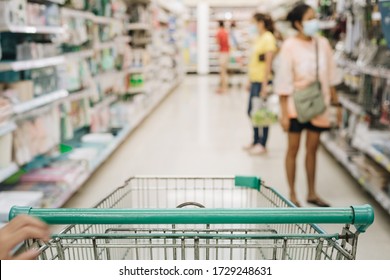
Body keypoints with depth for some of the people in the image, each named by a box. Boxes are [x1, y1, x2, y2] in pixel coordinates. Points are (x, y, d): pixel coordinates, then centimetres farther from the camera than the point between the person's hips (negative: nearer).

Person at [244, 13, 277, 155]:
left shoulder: (268, 38, -11)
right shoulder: (257, 38, 14)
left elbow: (268, 62, -16)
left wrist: (265, 85, -19)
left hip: (262, 81, -9)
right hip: (254, 80, 9)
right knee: (251, 112, 14)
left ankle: (262, 145, 12)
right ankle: (256, 141, 28)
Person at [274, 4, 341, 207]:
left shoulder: (323, 43, 1)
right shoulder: (290, 46, -12)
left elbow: (330, 75, 9)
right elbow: (284, 81, -12)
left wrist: (334, 99, 11)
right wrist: (284, 113, -13)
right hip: (296, 104, -4)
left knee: (312, 148, 12)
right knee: (293, 148, 6)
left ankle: (312, 193, 26)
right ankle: (292, 195, 19)